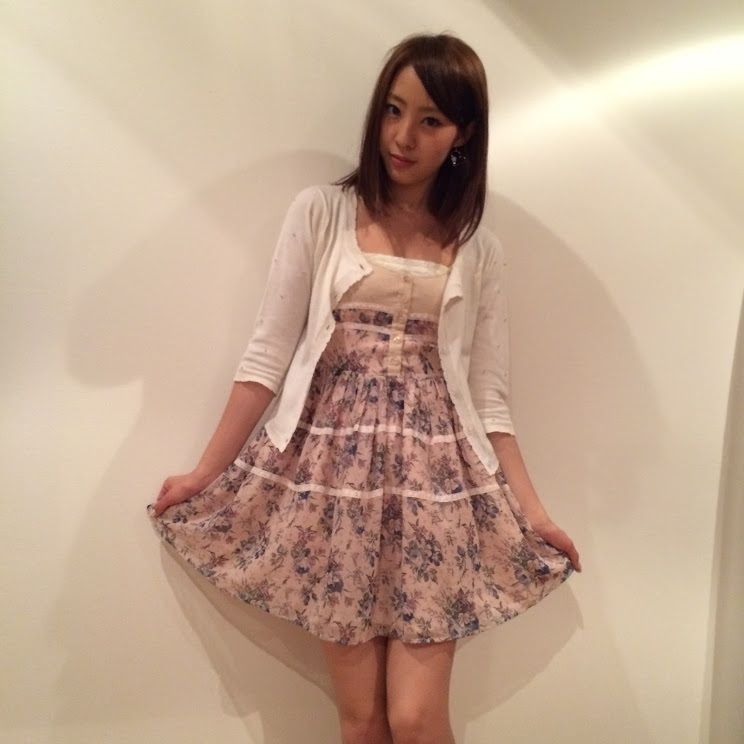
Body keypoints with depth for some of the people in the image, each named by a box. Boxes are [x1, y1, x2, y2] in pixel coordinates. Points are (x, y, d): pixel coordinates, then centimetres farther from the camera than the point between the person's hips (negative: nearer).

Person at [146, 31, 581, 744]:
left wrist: (532, 510, 4)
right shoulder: (320, 212, 2)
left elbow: (488, 395, 8)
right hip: (336, 465, 0)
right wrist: (205, 472, 0)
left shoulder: (478, 247, 8)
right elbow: (267, 354, 0)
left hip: (436, 474, 1)